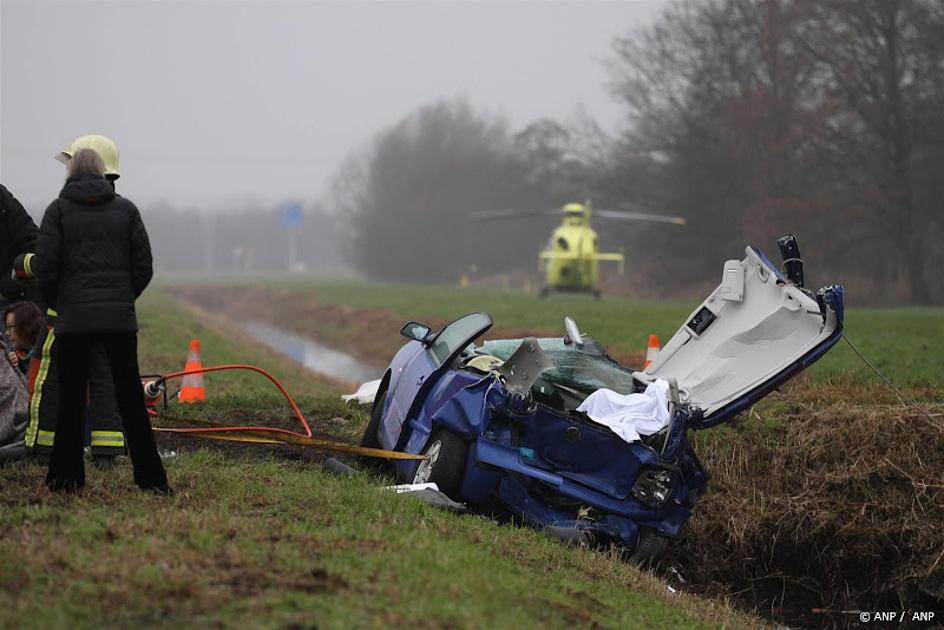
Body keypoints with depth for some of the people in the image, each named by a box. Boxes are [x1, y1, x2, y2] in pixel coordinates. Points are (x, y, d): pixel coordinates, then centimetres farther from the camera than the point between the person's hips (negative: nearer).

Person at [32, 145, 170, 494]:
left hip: (74, 318, -1)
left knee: (70, 399, 6)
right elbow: (143, 267, 4)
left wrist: (57, 304, 11)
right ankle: (150, 477, 4)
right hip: (120, 318, 1)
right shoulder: (126, 209, 5)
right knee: (130, 397, 5)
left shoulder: (58, 210, 0)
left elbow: (44, 267, -5)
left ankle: (66, 476, 8)